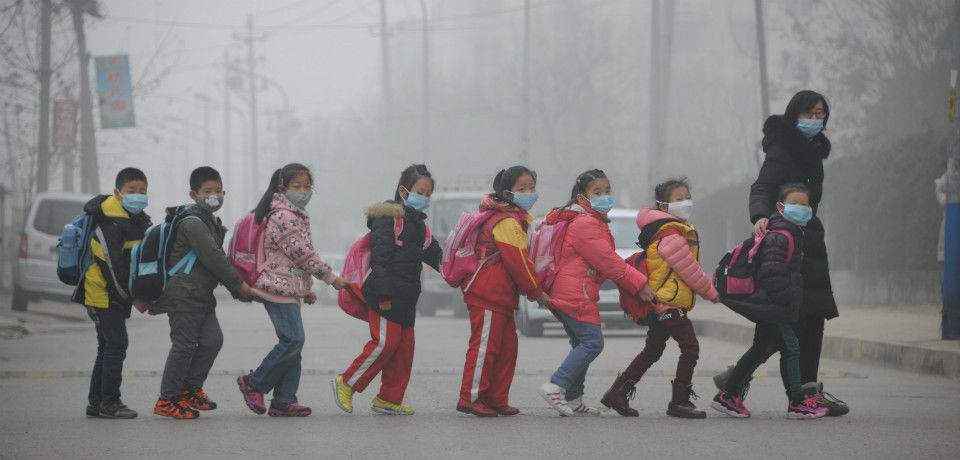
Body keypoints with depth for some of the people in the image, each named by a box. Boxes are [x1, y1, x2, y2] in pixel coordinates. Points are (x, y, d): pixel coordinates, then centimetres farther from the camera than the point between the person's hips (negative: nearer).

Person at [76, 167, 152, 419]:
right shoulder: (110, 225, -19)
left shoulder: (140, 221, 11)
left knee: (109, 347, 13)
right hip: (102, 294, -10)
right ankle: (109, 402, -8)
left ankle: (96, 402, 20)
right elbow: (112, 266, -22)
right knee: (116, 343, -12)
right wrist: (133, 298, -17)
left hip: (116, 295, 10)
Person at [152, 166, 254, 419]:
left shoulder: (211, 222, 18)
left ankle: (190, 389, 13)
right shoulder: (193, 223, -14)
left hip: (202, 297, 9)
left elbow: (218, 259, 22)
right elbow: (212, 258, -19)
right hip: (183, 295, -9)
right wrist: (239, 285, -12)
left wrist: (238, 289, 12)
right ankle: (167, 400, 0)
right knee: (184, 346, -7)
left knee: (212, 339, 1)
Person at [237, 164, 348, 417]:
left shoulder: (297, 216, 19)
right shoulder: (284, 217, -15)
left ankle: (284, 401, 7)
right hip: (280, 288, -10)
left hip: (290, 289, 10)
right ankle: (254, 383, -3)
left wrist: (308, 289, 24)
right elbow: (303, 254, -17)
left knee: (293, 343, 7)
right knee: (293, 340, -14)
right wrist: (332, 278, -9)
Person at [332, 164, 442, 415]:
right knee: (385, 342, -13)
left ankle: (389, 398, 13)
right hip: (385, 293, -9)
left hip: (406, 297, 9)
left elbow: (433, 253, 25)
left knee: (404, 345, 7)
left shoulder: (419, 223, 19)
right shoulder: (388, 218, -9)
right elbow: (380, 257, -16)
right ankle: (346, 384, -3)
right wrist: (384, 294, -21)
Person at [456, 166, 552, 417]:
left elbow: (522, 260, 23)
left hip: (501, 296, 11)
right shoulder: (507, 222, -15)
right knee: (485, 344, -8)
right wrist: (536, 292, -10)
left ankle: (497, 399, 16)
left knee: (507, 347, 12)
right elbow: (517, 262, -18)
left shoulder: (519, 218, 19)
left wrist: (534, 289, 14)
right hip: (488, 293, -11)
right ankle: (470, 398, -6)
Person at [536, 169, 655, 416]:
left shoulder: (591, 222, 21)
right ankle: (555, 386, -16)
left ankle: (573, 400, 13)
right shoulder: (586, 224, -15)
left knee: (581, 344, 13)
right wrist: (639, 284, -13)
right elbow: (607, 262, -17)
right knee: (592, 341, -12)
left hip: (565, 294, 11)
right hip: (577, 294, -11)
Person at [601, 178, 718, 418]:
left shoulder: (678, 231, 18)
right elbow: (689, 270, -14)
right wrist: (711, 292, -3)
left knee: (652, 351, 13)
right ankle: (679, 402, -4)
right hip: (670, 303, -11)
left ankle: (618, 392, 14)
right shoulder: (671, 236, -16)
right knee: (690, 347, -7)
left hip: (659, 304, 11)